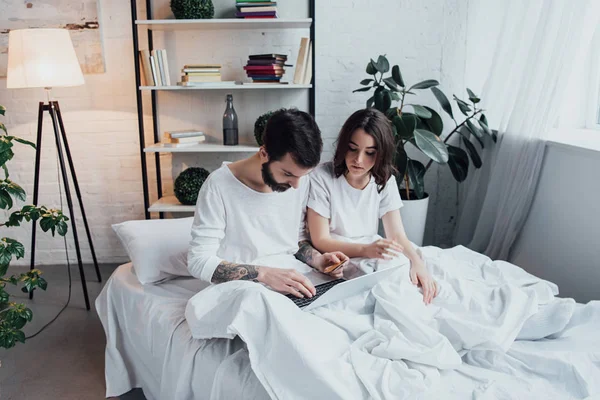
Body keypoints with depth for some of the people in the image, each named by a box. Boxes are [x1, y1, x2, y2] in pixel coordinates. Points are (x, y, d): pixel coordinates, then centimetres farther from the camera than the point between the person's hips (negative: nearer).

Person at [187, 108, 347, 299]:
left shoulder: (300, 181, -1)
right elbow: (199, 261, -16)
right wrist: (264, 274, -27)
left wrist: (317, 260, -7)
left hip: (292, 287, 4)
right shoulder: (220, 185, -16)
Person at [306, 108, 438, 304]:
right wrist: (366, 250, -32)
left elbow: (397, 235, -4)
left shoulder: (385, 181, 1)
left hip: (372, 259, 5)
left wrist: (416, 261, -26)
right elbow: (320, 241, -15)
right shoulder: (322, 177, -14)